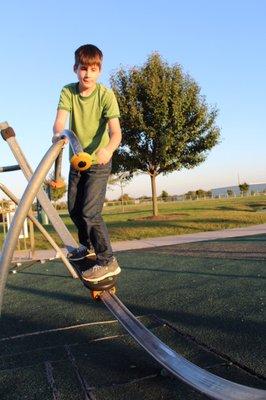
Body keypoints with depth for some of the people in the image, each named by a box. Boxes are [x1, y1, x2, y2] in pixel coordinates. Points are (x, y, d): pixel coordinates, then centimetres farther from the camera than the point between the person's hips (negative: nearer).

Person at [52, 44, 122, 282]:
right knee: (74, 208, 14)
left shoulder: (106, 94, -19)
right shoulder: (68, 92, -8)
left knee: (90, 211, -16)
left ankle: (108, 262, -5)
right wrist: (58, 134, -46)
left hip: (99, 160, -5)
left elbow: (115, 130, -30)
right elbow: (60, 120, -22)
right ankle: (86, 244, 39)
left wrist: (108, 149, -52)